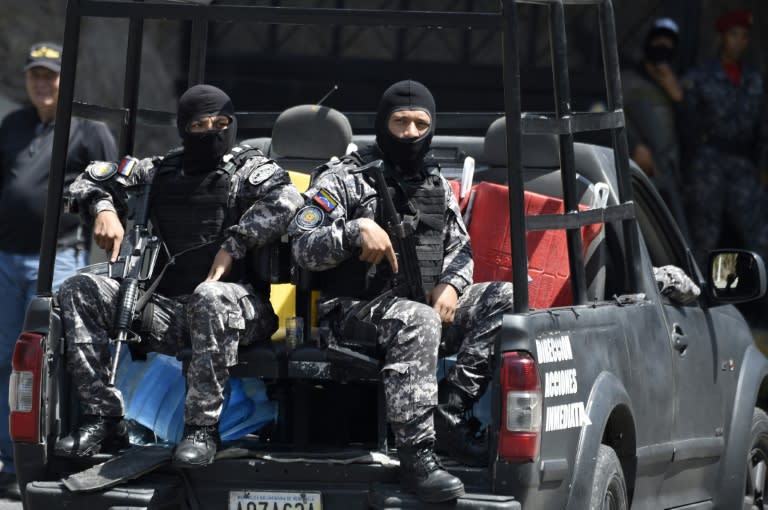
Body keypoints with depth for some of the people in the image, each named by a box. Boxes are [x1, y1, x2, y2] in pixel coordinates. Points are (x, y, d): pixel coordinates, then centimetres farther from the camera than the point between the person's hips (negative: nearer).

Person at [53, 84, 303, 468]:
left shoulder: (250, 170, 8)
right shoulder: (162, 173, 22)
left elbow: (285, 200, -14)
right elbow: (91, 180, 26)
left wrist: (234, 245, -21)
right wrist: (103, 209, 3)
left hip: (235, 305, -5)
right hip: (167, 308, 5)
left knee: (211, 298, -41)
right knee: (80, 290, -11)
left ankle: (202, 429, -38)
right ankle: (103, 420, -21)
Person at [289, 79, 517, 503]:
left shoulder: (436, 185, 20)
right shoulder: (345, 179, 0)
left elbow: (460, 247, 23)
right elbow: (302, 248, -6)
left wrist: (451, 283, -1)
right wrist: (356, 230, -23)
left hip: (424, 303, 7)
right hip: (357, 308, -7)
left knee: (505, 298, -13)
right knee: (417, 321, -40)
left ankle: (452, 411, -20)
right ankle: (415, 458, -42)